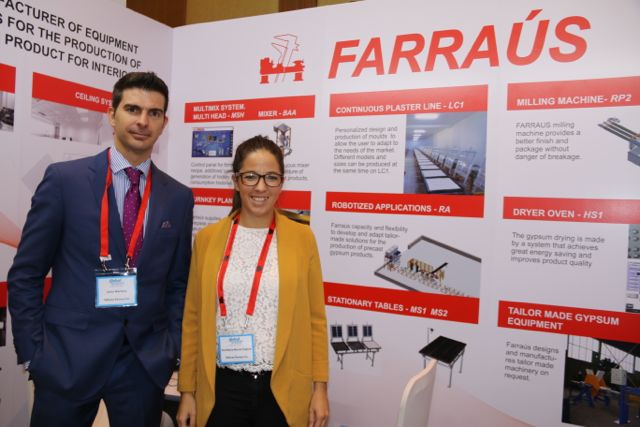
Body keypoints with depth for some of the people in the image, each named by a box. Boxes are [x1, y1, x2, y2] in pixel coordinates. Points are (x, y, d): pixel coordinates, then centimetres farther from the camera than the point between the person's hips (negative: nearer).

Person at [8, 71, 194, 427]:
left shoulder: (179, 197, 3)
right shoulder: (64, 179, -4)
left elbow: (178, 284, 8)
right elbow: (25, 274, -1)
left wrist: (172, 350, 1)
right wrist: (32, 353, -4)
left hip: (146, 362, 2)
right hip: (67, 357, -2)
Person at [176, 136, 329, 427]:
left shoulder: (302, 237, -4)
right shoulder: (208, 238, -1)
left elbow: (315, 318, 0)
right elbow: (193, 318, 3)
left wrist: (320, 387, -2)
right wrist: (187, 390, 3)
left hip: (283, 390, 0)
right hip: (222, 388, 1)